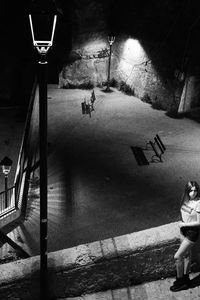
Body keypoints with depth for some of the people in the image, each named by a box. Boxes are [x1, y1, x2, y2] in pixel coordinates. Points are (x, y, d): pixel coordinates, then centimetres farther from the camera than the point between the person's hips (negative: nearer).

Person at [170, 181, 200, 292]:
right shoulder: (186, 199, -3)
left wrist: (184, 224, -16)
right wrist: (182, 224, 0)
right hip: (184, 229, 7)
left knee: (177, 256, -4)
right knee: (186, 254, 21)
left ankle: (179, 281, 16)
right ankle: (186, 279, 37)